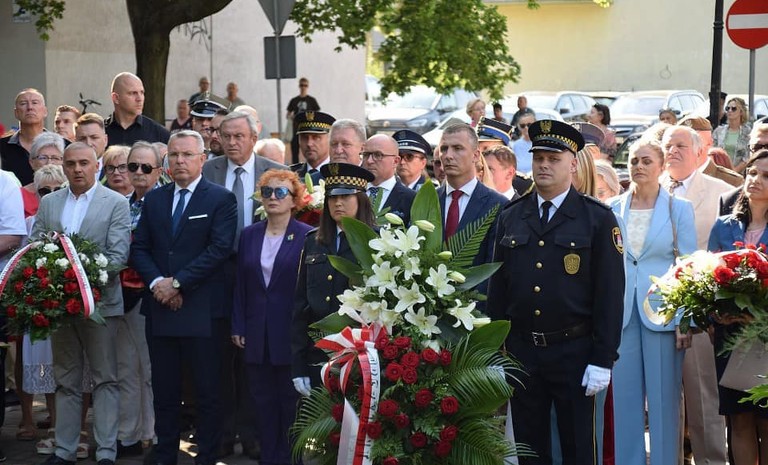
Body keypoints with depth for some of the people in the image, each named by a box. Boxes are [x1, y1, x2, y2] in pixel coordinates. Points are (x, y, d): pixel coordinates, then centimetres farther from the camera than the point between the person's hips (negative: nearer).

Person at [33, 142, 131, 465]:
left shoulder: (116, 203, -2)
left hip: (99, 302, -4)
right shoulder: (48, 203, 11)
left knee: (105, 379, 1)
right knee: (66, 380, 11)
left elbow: (118, 255, -10)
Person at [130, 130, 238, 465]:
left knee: (207, 390, 2)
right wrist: (156, 282, -8)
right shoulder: (154, 199, 13)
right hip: (159, 308, 4)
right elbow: (139, 248, 10)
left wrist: (177, 283, -14)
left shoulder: (221, 199, -2)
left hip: (201, 308, -4)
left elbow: (220, 249, -11)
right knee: (164, 388, 10)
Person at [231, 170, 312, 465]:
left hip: (291, 333, -4)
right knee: (263, 401, 9)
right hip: (257, 335, 4)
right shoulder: (249, 235, 9)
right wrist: (238, 327, 4)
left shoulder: (307, 236, -6)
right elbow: (241, 284, 9)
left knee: (290, 400, 5)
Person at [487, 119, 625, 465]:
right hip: (521, 352, 3)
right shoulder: (510, 218, 8)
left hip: (574, 353, -3)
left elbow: (610, 293, -7)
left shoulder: (598, 219, -4)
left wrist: (602, 360, -12)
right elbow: (498, 287, 9)